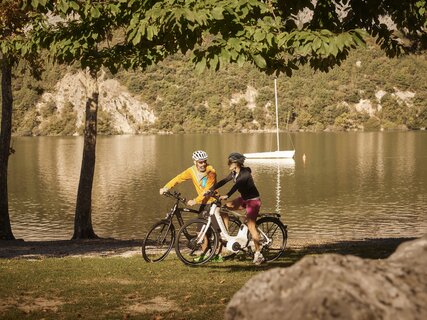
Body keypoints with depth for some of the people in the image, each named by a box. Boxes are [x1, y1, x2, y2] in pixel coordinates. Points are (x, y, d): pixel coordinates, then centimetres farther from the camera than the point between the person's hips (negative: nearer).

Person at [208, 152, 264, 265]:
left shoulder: (245, 173, -22)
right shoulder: (234, 173, 4)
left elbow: (237, 185, -36)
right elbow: (223, 181, -1)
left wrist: (227, 195, -48)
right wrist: (210, 190, -13)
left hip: (253, 200, -9)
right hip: (244, 199, 9)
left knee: (251, 226, -12)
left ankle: (258, 253, -7)